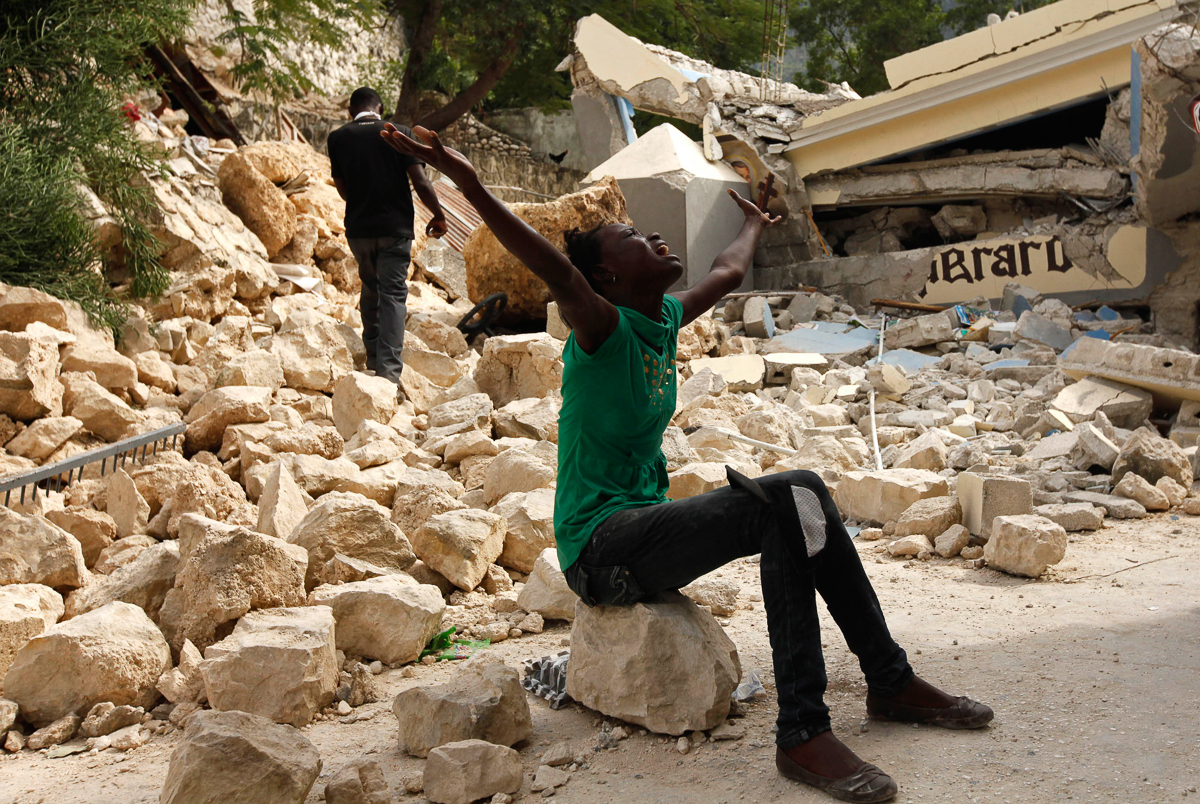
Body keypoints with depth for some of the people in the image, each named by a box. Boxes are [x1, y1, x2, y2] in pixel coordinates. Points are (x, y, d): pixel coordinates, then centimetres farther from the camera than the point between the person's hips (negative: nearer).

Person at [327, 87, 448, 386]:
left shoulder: (338, 138, 2)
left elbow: (343, 189, 8)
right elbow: (421, 183, -9)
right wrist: (438, 216, 5)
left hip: (358, 228, 3)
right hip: (395, 227, -3)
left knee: (370, 290, 22)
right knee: (393, 294, -2)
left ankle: (373, 359, 29)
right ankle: (388, 369, -13)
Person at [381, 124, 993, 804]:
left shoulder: (666, 317, 11)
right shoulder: (603, 328, -13)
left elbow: (728, 274, 30)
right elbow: (557, 271, -34)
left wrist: (754, 224, 47)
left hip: (647, 524, 9)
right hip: (599, 546, -8)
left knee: (803, 493, -3)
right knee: (783, 507, -23)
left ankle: (892, 682, 5)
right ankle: (803, 734, -25)